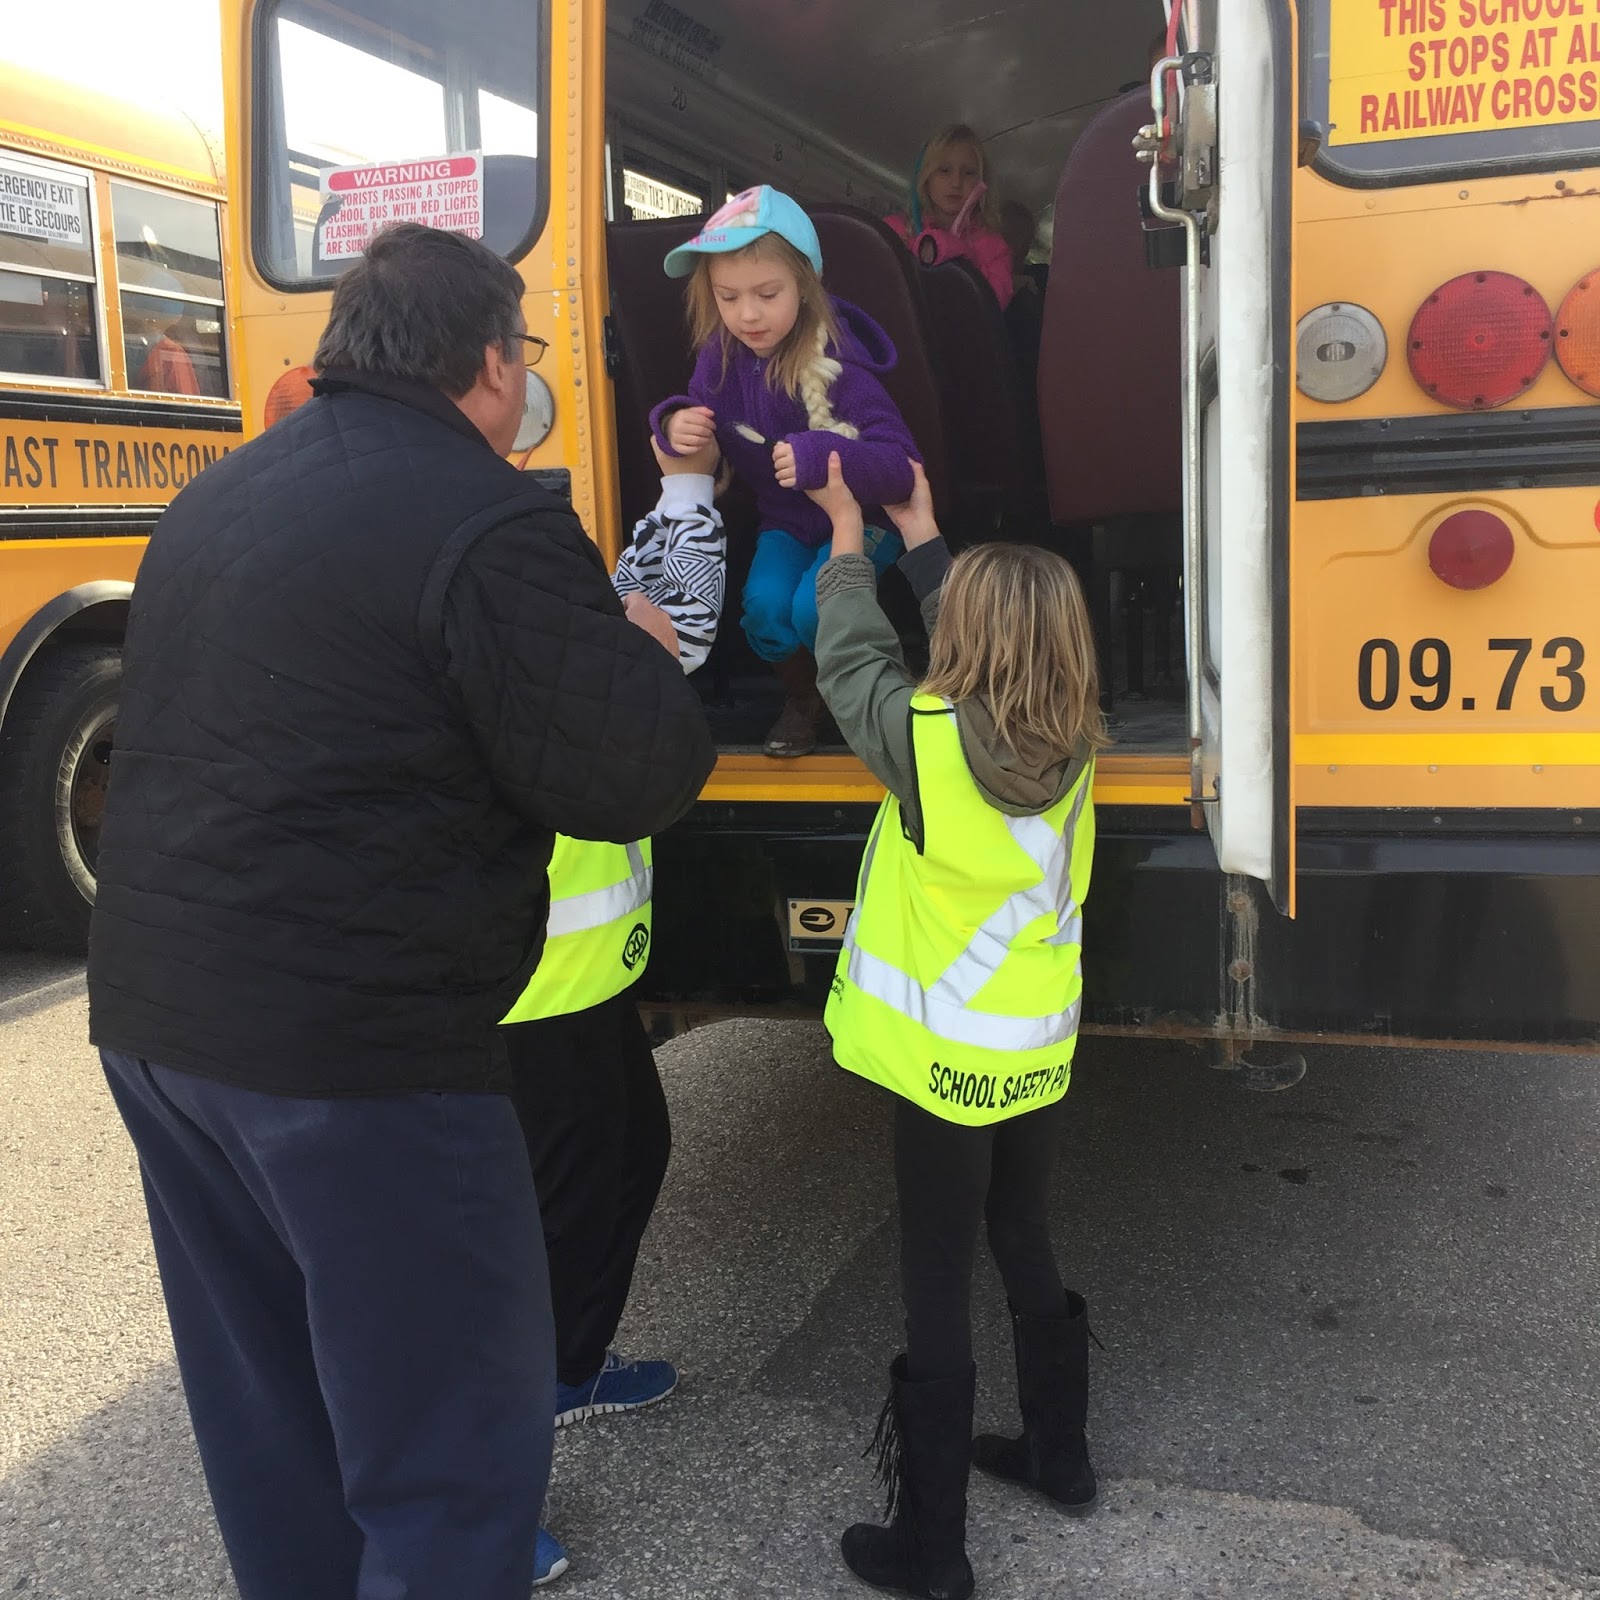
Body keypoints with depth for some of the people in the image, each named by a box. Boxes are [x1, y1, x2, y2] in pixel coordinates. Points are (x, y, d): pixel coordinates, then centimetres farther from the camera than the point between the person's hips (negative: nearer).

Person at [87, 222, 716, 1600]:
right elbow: (628, 780, -16)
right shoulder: (487, 524, -15)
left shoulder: (218, 497, 11)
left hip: (151, 1015, 9)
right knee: (457, 1421, 6)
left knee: (265, 1397, 23)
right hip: (351, 1046, -8)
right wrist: (644, 656, 5)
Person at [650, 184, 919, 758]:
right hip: (785, 520, 4)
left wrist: (820, 457, -52)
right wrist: (674, 423, -25)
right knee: (765, 605, -23)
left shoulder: (835, 360, -28)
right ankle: (801, 698, 10)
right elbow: (696, 409, 2)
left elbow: (900, 463, -32)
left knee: (813, 609, -29)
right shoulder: (722, 353, -12)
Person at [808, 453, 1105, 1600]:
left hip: (946, 1067, -6)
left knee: (940, 1297, 4)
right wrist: (920, 533, 19)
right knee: (1028, 1253, 24)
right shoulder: (1070, 742, -5)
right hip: (1041, 1054, 6)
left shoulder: (925, 737, -21)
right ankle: (1059, 1456, 42)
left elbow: (853, 663, -2)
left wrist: (849, 541, 10)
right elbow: (994, 634, 10)